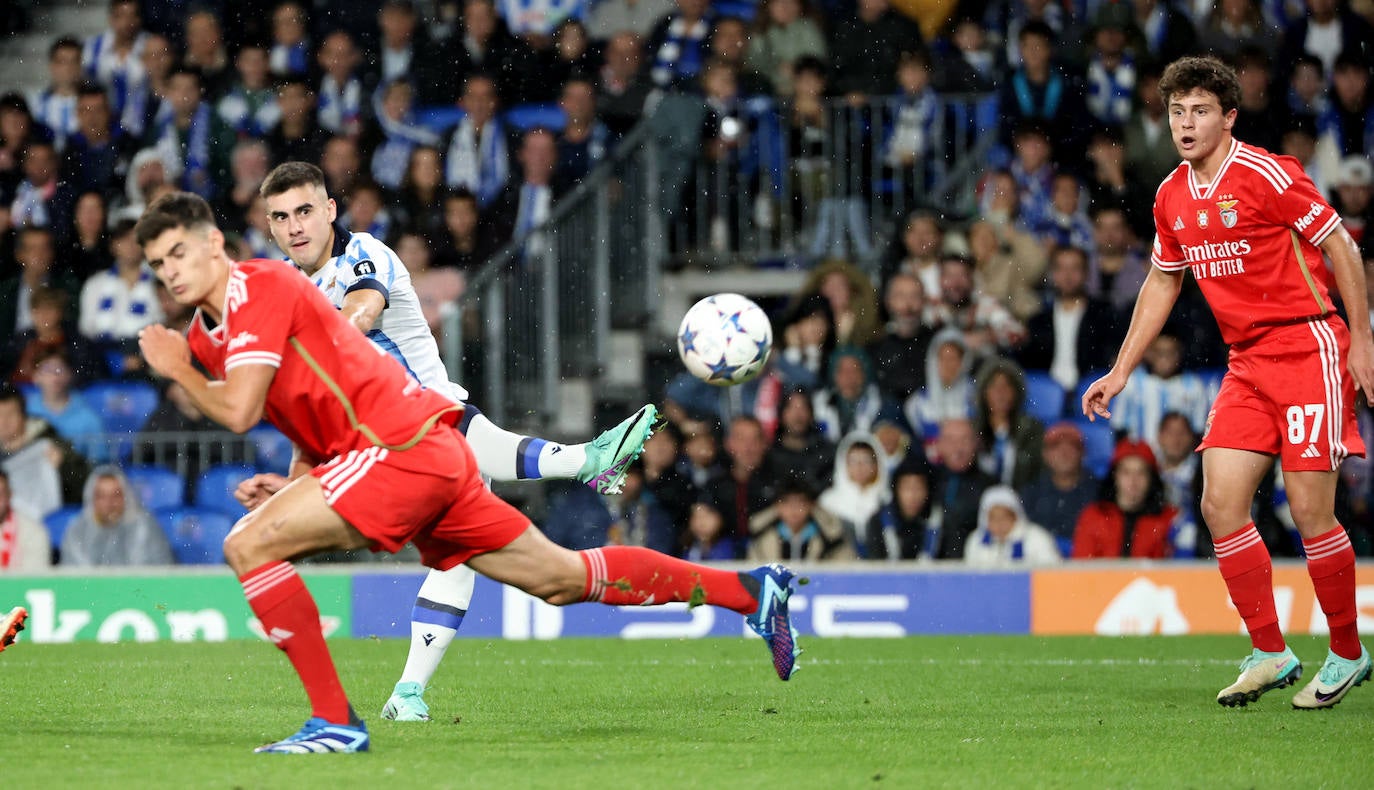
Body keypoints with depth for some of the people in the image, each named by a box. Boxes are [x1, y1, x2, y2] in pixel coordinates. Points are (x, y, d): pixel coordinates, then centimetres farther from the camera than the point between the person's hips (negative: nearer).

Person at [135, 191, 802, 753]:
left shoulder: (258, 287, -9)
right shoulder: (205, 333, 20)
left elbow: (238, 411, -19)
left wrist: (178, 371, -2)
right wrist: (291, 485, 11)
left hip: (404, 444, -10)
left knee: (248, 545, -15)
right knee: (562, 578, 14)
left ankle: (334, 721, -13)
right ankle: (750, 591, 20)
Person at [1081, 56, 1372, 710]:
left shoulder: (1265, 175, -13)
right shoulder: (1172, 199, 8)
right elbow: (1162, 283, 22)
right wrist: (1120, 372, 21)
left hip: (1309, 349, -7)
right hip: (1248, 364, 7)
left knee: (1310, 510, -9)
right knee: (1220, 504, -4)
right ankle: (1270, 654, 5)